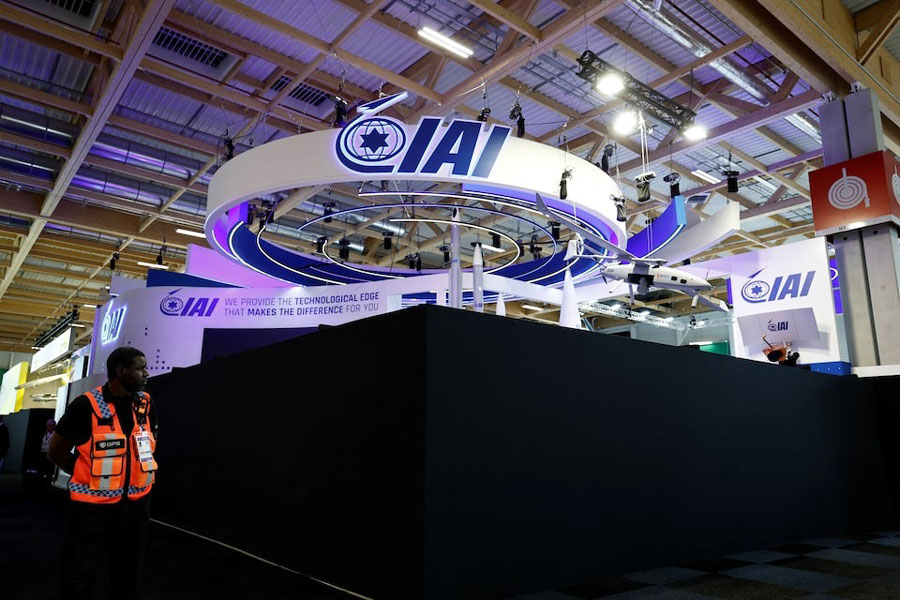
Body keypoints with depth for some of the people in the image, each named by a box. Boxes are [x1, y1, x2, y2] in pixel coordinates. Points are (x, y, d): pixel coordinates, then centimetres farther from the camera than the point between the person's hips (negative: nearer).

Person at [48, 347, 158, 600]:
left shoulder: (146, 403, 1)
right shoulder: (86, 405, -14)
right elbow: (56, 451, -3)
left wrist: (139, 476, 10)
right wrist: (89, 475, 2)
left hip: (136, 504, 5)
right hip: (93, 505, -4)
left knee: (128, 577, 17)